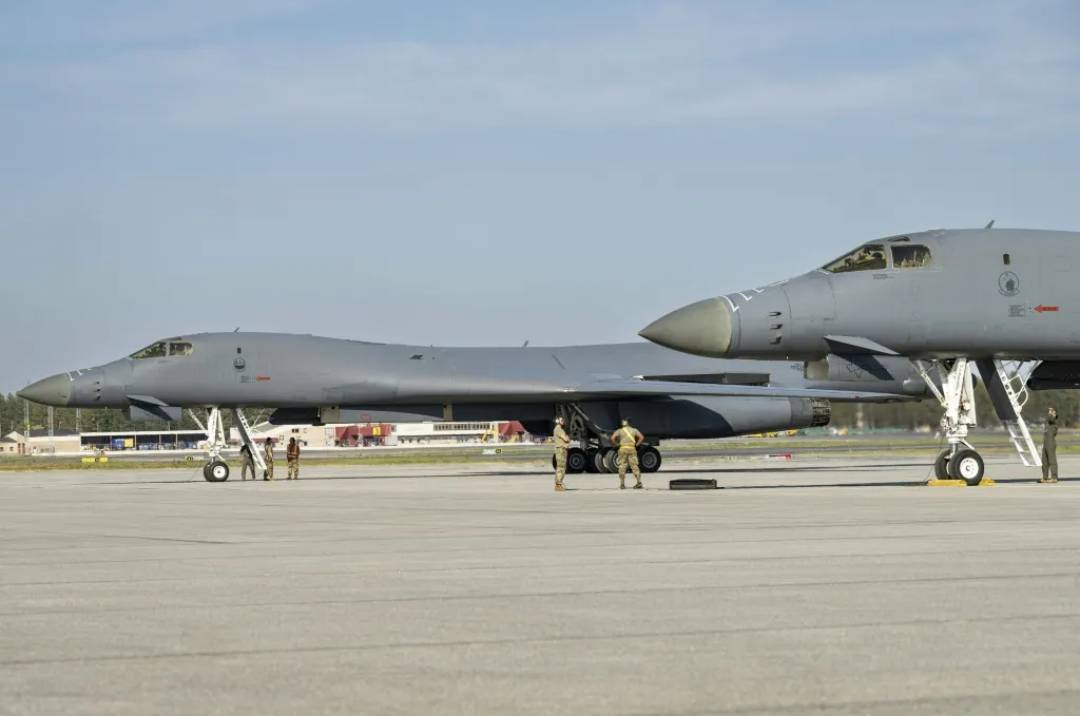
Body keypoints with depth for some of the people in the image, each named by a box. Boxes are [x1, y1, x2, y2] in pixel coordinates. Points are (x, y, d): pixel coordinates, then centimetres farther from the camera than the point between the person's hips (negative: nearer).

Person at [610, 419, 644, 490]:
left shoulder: (619, 431, 7)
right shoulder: (634, 430, 12)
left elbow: (612, 438, -6)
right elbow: (642, 437, 2)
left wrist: (616, 445, 7)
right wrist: (636, 444, 9)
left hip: (623, 449, -1)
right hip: (632, 449, 1)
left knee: (622, 466, 4)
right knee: (634, 465, 3)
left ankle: (622, 484, 2)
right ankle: (639, 482, -4)